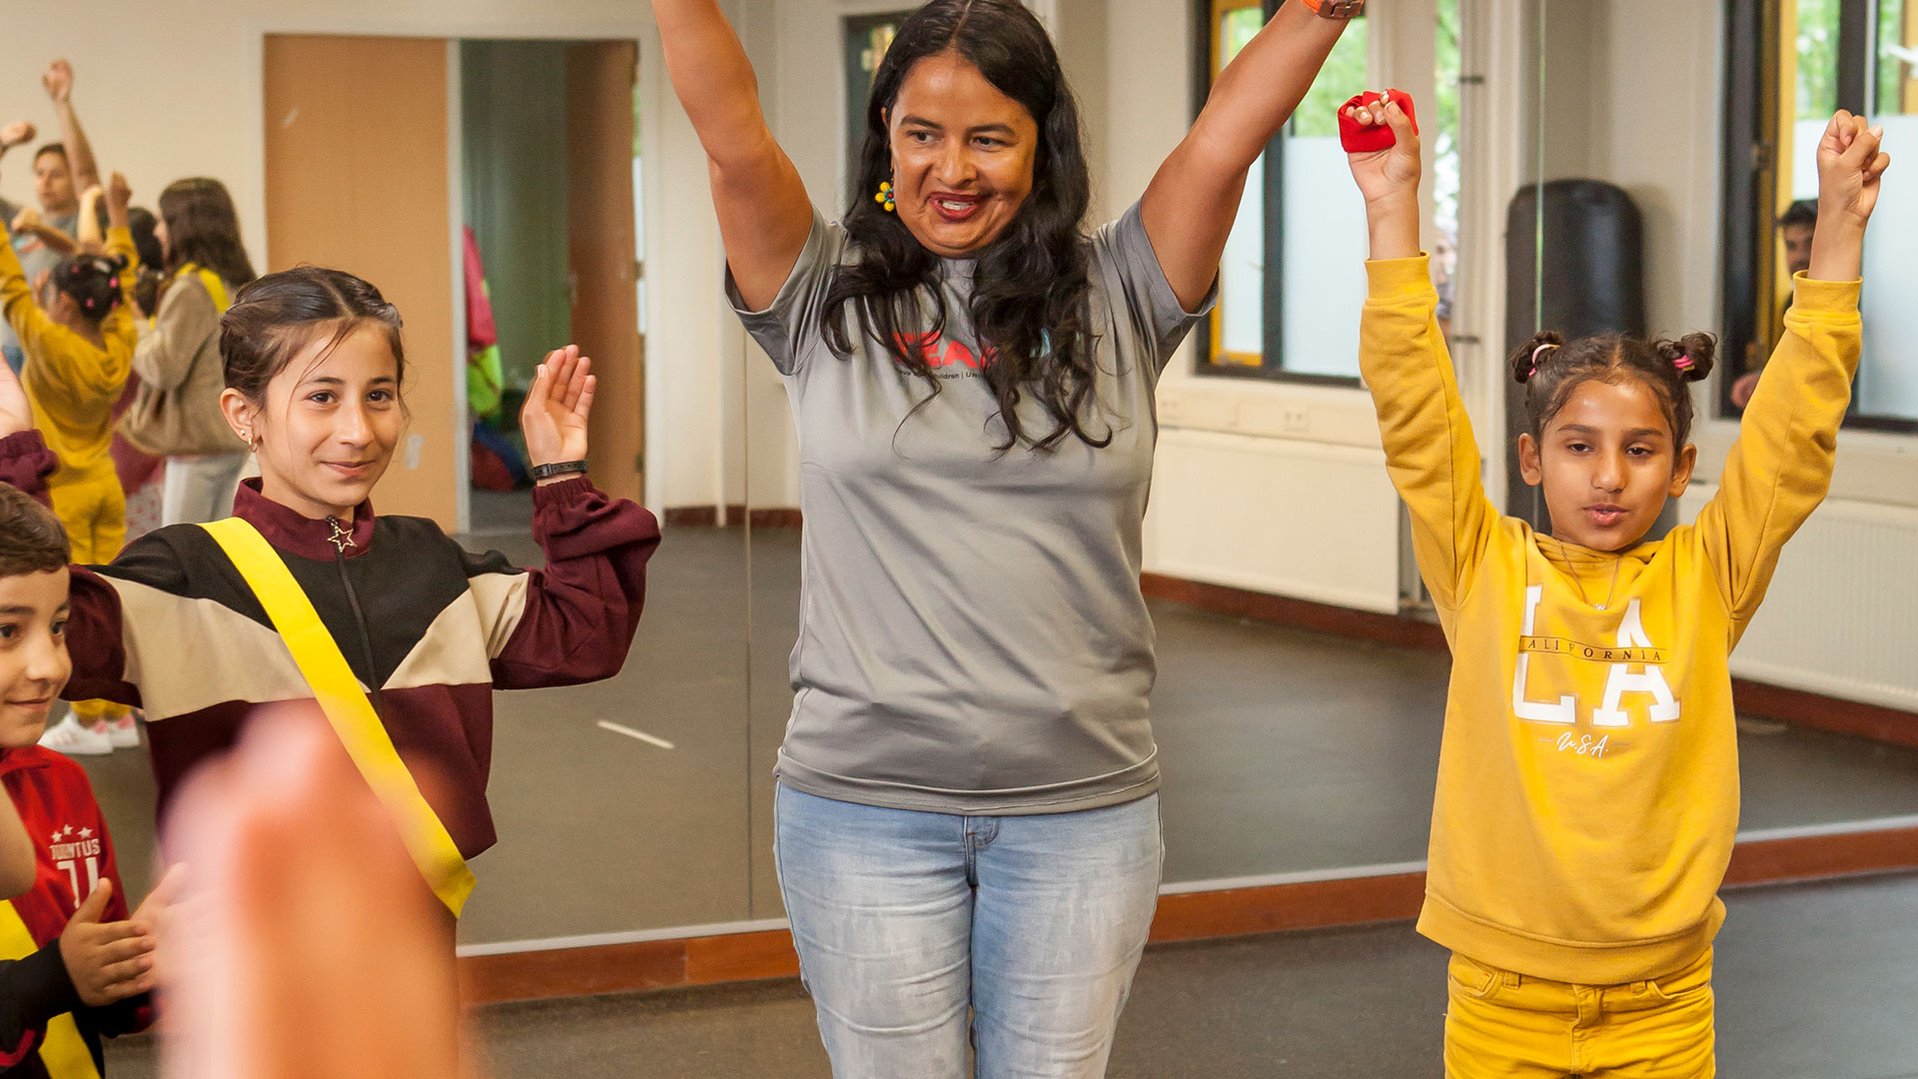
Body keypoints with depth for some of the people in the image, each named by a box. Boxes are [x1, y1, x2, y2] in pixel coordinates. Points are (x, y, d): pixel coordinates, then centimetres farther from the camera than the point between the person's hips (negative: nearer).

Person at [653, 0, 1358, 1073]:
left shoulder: (1115, 303, 4)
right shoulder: (829, 304, 2)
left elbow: (1228, 138, -7)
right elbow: (732, 133, -10)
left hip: (1083, 803, 1)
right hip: (866, 804, 0)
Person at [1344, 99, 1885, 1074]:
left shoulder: (1703, 579, 2)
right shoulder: (1485, 571, -1)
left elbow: (1794, 429, -1)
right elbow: (1415, 415, -6)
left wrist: (1838, 228, -5)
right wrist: (1393, 214, -11)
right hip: (1501, 994, -1)